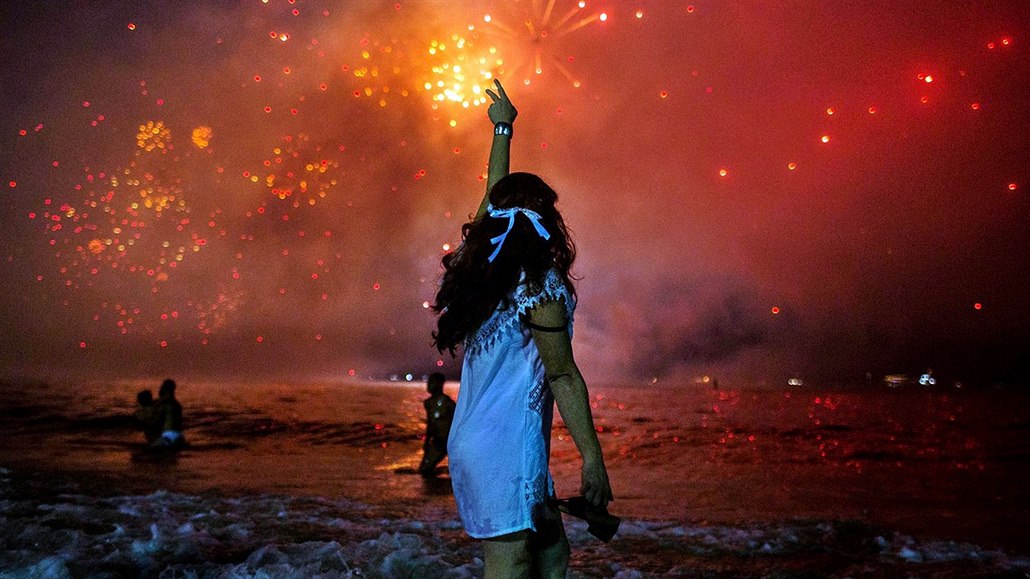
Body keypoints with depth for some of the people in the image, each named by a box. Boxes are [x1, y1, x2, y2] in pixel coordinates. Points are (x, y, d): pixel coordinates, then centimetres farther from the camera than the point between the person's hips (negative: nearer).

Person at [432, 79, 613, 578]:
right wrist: (593, 456, -10)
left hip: (473, 443, 8)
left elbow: (495, 193, 23)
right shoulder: (539, 286, -12)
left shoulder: (483, 266, 7)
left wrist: (502, 130, 34)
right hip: (506, 450, -8)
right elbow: (563, 378, -13)